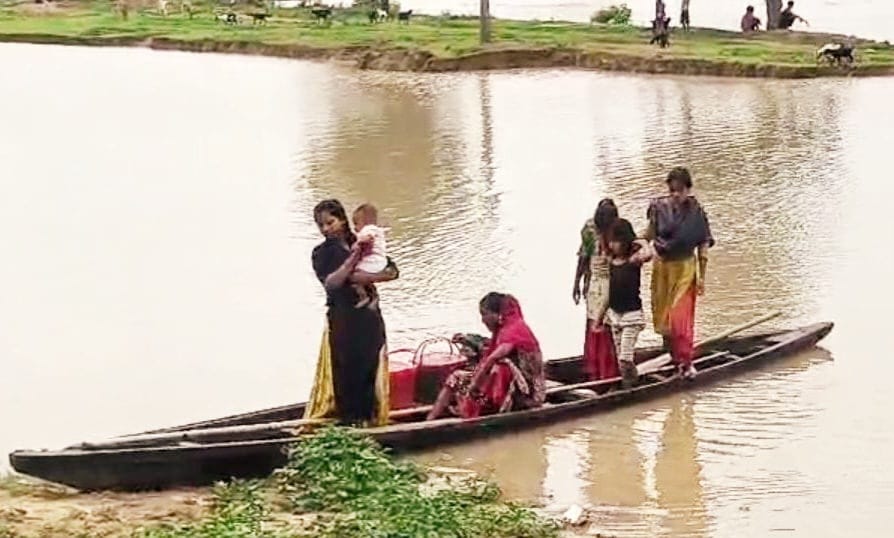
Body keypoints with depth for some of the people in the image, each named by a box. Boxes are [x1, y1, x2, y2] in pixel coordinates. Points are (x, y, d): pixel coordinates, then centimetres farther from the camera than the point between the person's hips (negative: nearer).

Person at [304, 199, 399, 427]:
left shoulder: (363, 244, 9)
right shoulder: (321, 253, 1)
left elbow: (392, 271, 2)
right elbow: (331, 282, -16)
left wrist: (365, 277, -12)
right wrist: (353, 258, -19)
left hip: (369, 315, 3)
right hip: (342, 319, -3)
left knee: (371, 364, 1)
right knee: (347, 366, -5)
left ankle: (368, 413, 8)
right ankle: (349, 415, 2)